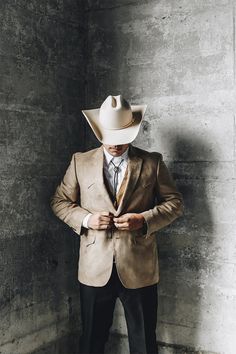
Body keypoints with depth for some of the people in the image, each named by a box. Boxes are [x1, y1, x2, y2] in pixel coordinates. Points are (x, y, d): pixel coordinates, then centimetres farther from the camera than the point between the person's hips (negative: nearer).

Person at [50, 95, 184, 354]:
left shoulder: (152, 162, 2)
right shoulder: (80, 162, 4)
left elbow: (174, 202, 4)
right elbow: (59, 202, 9)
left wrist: (144, 219, -13)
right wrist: (86, 219, -10)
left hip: (139, 269, -1)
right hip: (95, 269, 1)